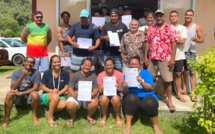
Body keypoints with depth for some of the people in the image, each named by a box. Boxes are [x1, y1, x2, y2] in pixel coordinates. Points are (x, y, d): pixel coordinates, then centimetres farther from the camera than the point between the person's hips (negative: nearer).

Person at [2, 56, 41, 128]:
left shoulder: (36, 73, -13)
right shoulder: (16, 73, -10)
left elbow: (35, 88, -17)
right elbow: (12, 88, -21)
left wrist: (21, 93, -25)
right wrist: (22, 75, -31)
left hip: (29, 95, -1)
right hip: (18, 96, 1)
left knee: (35, 94, -33)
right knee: (9, 94, -29)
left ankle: (34, 116, -10)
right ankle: (6, 119, -15)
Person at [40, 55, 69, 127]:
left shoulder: (65, 73, -3)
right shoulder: (47, 73, -4)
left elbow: (66, 87, -1)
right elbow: (43, 87, -1)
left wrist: (58, 93, -19)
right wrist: (52, 91, -20)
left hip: (60, 96, 1)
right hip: (46, 95, -1)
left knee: (63, 104, -34)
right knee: (55, 97, -38)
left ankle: (50, 111, -2)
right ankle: (50, 118, -19)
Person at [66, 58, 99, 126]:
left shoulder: (93, 76, 5)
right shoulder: (75, 75, 0)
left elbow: (96, 89, 1)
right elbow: (70, 88, -6)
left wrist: (91, 94, -23)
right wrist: (75, 94, -29)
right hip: (76, 97, -1)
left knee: (95, 102, -33)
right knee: (70, 105, -32)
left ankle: (89, 116, 1)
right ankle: (72, 117, 6)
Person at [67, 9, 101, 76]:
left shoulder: (93, 27, 3)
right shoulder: (75, 26, 6)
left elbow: (98, 39, 5)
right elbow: (69, 36, 9)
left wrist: (95, 46, -15)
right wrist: (72, 43, -12)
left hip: (89, 54, -1)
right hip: (76, 53, 1)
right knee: (73, 71, 6)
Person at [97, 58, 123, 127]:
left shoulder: (119, 74, -7)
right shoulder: (100, 75, -6)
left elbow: (120, 89, -4)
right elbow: (100, 91, -4)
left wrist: (118, 88, -28)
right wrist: (101, 89, -28)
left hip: (115, 93, 0)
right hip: (104, 94, 0)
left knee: (116, 98, -36)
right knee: (104, 98, -35)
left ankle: (118, 116, -7)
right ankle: (104, 117, -7)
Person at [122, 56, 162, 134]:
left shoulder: (145, 73, 6)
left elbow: (150, 88, -7)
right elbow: (125, 93, 0)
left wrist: (141, 82, -25)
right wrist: (125, 87, -23)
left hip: (146, 97, 0)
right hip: (132, 99, 0)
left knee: (150, 102, -33)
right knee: (131, 97, -33)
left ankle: (155, 125, -8)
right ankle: (128, 124, -19)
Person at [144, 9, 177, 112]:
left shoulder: (170, 28, -2)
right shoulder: (151, 29, 8)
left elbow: (173, 43, -6)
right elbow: (148, 43, 9)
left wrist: (172, 58, -12)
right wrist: (145, 56, 4)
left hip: (165, 58, -3)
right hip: (152, 58, 4)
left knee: (167, 80, 2)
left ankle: (169, 101, 15)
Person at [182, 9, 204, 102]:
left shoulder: (197, 27, 3)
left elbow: (202, 39, 1)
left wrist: (196, 39, -19)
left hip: (191, 52, -3)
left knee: (192, 72, -7)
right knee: (183, 71, 10)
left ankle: (193, 92, -4)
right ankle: (184, 89, 22)